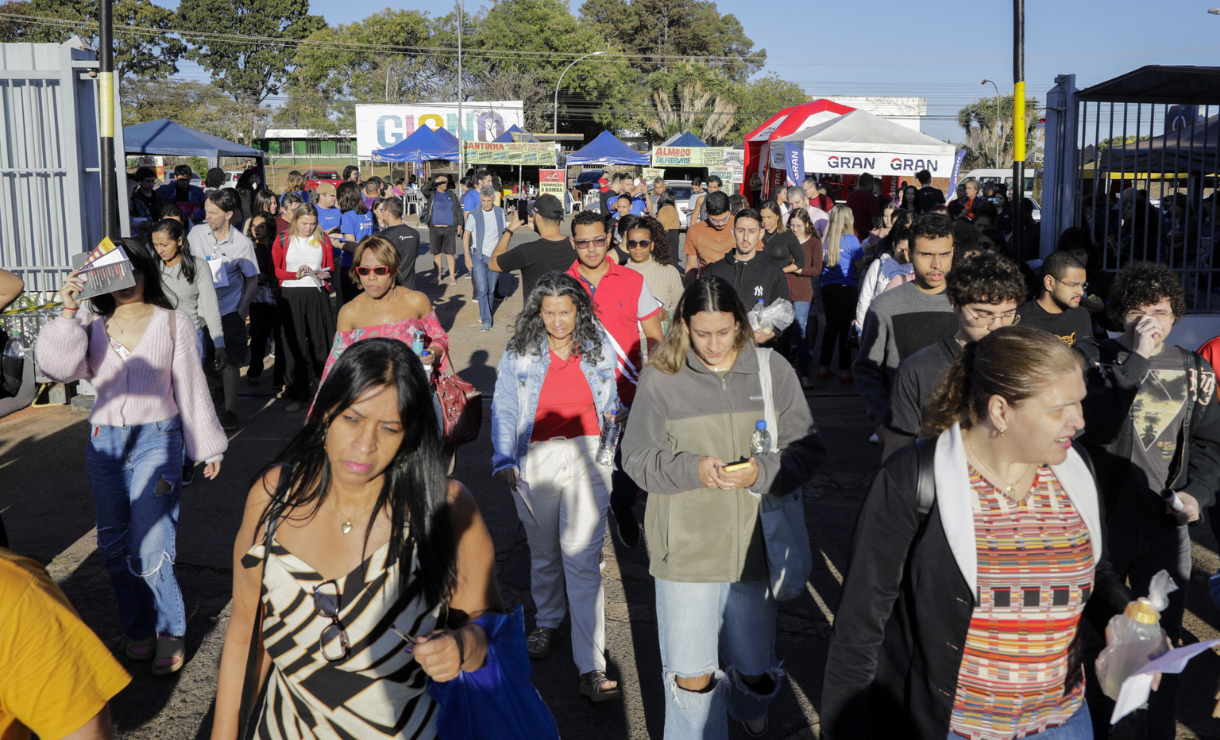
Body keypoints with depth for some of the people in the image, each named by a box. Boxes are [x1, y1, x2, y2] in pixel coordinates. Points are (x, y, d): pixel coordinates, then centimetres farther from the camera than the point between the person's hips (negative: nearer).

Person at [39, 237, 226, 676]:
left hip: (156, 440, -4)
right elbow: (59, 368, -11)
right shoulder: (92, 326, 6)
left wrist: (208, 447, 5)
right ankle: (139, 629, 27)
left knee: (150, 548, -11)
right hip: (104, 441, 4)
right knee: (115, 545, 10)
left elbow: (190, 387, 3)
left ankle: (170, 631, 9)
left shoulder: (172, 323, 0)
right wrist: (67, 313, -19)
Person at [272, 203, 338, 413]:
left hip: (317, 295, 1)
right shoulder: (283, 240, 5)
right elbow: (274, 270, 2)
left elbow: (331, 268, 15)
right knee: (294, 345, 1)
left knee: (322, 342, -2)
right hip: (290, 296, -1)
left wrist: (325, 274, -7)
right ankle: (298, 395, 9)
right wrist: (295, 274, -13)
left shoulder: (322, 240, 10)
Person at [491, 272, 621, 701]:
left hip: (587, 456, -1)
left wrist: (612, 416, -1)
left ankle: (591, 669, -8)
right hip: (537, 458, 1)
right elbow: (504, 409, 0)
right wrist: (504, 460, -12)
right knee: (544, 552, 16)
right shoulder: (519, 352, 1)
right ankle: (548, 621, 45)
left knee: (582, 558, -9)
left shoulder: (598, 346, 5)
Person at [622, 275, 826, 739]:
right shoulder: (660, 379, -4)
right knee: (691, 676, 3)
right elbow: (638, 457, -1)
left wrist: (762, 472, -17)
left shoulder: (773, 371, 0)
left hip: (754, 545, 2)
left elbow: (809, 450, 1)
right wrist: (692, 470, -18)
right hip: (686, 548, -1)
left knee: (758, 673, 15)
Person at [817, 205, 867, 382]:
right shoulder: (850, 239, -10)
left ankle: (824, 367, 19)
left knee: (831, 326, 15)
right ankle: (844, 371, 2)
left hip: (827, 287, 5)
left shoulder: (826, 239, 5)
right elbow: (859, 265, -8)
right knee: (845, 328, 0)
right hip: (846, 288, -5)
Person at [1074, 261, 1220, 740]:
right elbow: (1099, 423, -24)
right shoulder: (1092, 357, -8)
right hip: (1103, 522, -3)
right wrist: (1137, 360, -26)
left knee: (1165, 642, 13)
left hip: (1167, 527, 3)